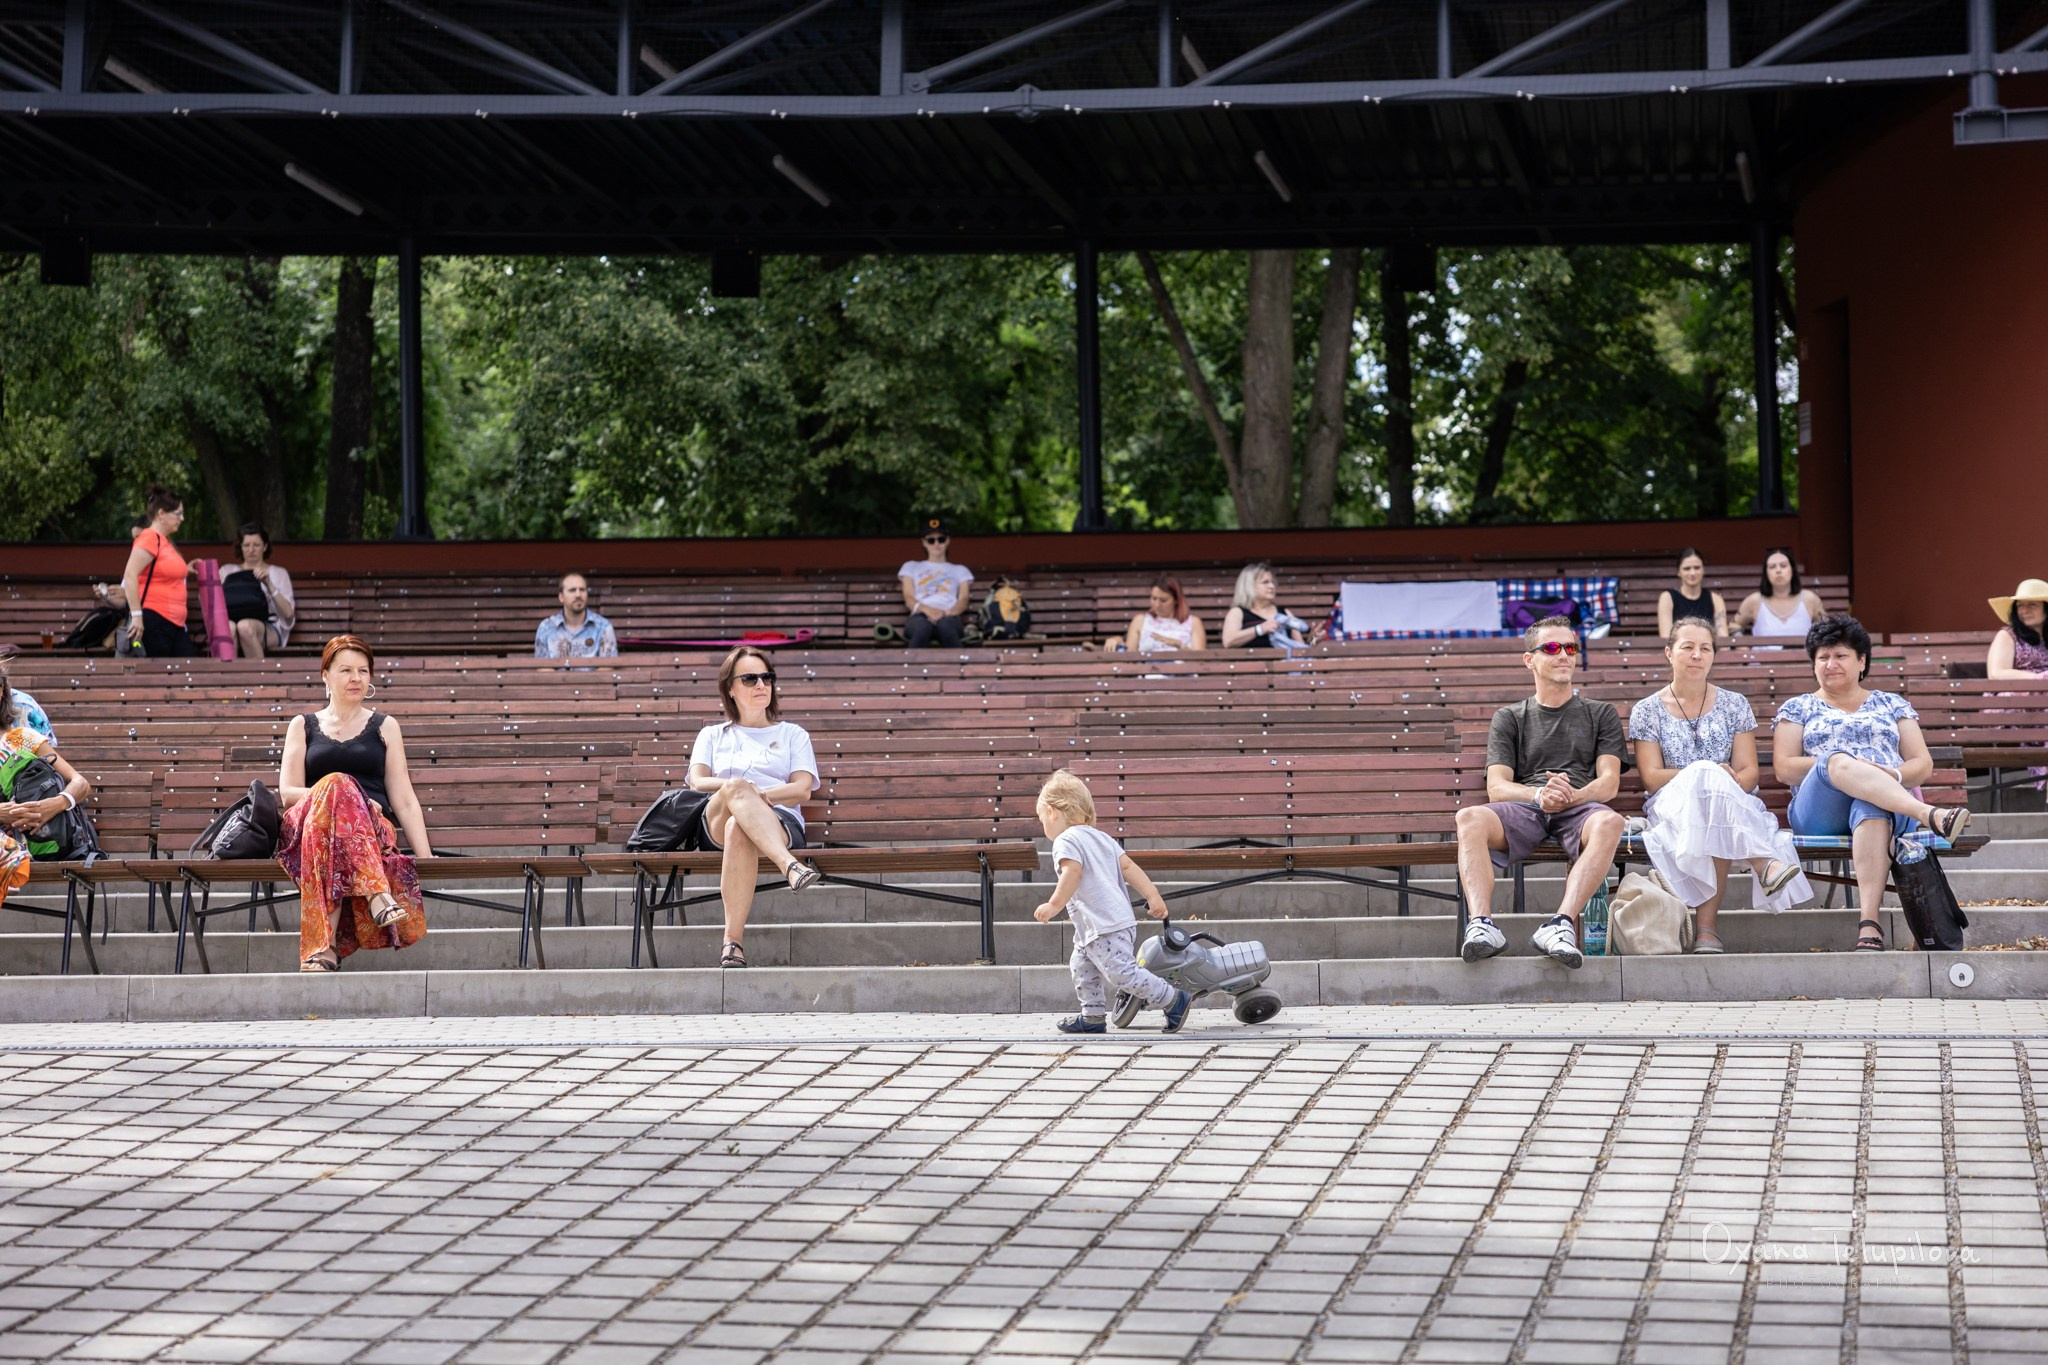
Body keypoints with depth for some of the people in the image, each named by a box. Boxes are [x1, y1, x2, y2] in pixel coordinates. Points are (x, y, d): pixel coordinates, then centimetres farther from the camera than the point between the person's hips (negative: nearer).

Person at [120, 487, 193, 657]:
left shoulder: (165, 541, 18)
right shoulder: (149, 538, -10)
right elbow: (130, 575, -20)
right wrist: (136, 615, -24)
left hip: (174, 623, 9)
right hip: (153, 621, -9)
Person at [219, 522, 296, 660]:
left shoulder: (278, 573, 21)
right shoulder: (227, 571, 27)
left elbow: (288, 613, 4)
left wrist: (268, 584, -7)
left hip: (269, 630, -1)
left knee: (245, 626, -38)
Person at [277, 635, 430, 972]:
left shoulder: (384, 726, 23)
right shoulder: (302, 726, 22)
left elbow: (404, 800, 16)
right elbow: (287, 792, 9)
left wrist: (426, 856, 3)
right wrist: (335, 792, -10)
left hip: (375, 830, 0)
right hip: (305, 825, 0)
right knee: (336, 784, -37)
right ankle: (376, 894, -54)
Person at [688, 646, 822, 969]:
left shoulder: (792, 734, 29)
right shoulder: (712, 735, 32)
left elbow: (802, 790, 10)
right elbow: (698, 783, 11)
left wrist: (757, 794, -10)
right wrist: (737, 788, -12)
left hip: (780, 821, 0)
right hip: (716, 822, 1)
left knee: (739, 830, -42)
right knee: (736, 789, -40)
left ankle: (733, 941, -53)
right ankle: (790, 866, -62)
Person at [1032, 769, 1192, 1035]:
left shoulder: (1065, 841, -8)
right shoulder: (1102, 838, 19)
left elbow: (1073, 873, -25)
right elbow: (1128, 866, 13)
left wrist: (1053, 905, -25)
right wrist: (1153, 895, 9)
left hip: (1104, 925, -10)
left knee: (1122, 973, -11)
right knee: (1082, 966, 20)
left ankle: (1174, 1000, -7)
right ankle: (1093, 1017, 24)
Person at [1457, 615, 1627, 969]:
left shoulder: (1600, 714, 24)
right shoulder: (1510, 718, 23)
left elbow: (1609, 782, 9)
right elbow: (1497, 788, 8)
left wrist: (1575, 794, -15)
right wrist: (1538, 794, -15)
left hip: (1582, 808, 0)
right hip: (1523, 807, 0)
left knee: (1609, 823, -38)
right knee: (1470, 818, -33)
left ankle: (1560, 924, -50)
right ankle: (1482, 925, -48)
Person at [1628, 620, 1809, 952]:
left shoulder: (1734, 705, 14)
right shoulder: (1647, 711, 10)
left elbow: (1748, 773, 6)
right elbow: (1651, 778, 0)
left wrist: (1726, 783, -18)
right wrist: (1708, 776, -14)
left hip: (1733, 802, 2)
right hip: (1671, 807, -1)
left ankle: (1706, 925, -45)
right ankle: (1764, 863, -50)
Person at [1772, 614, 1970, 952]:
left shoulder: (1892, 705, 26)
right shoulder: (1797, 708, 23)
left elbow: (1922, 764, 16)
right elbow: (1783, 768, 8)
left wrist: (1894, 776, -8)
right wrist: (1832, 765, -9)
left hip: (1892, 805, 0)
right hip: (1819, 811, 0)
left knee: (1871, 809, -42)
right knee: (1838, 760, -37)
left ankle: (1869, 924, -61)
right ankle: (1931, 815, -57)